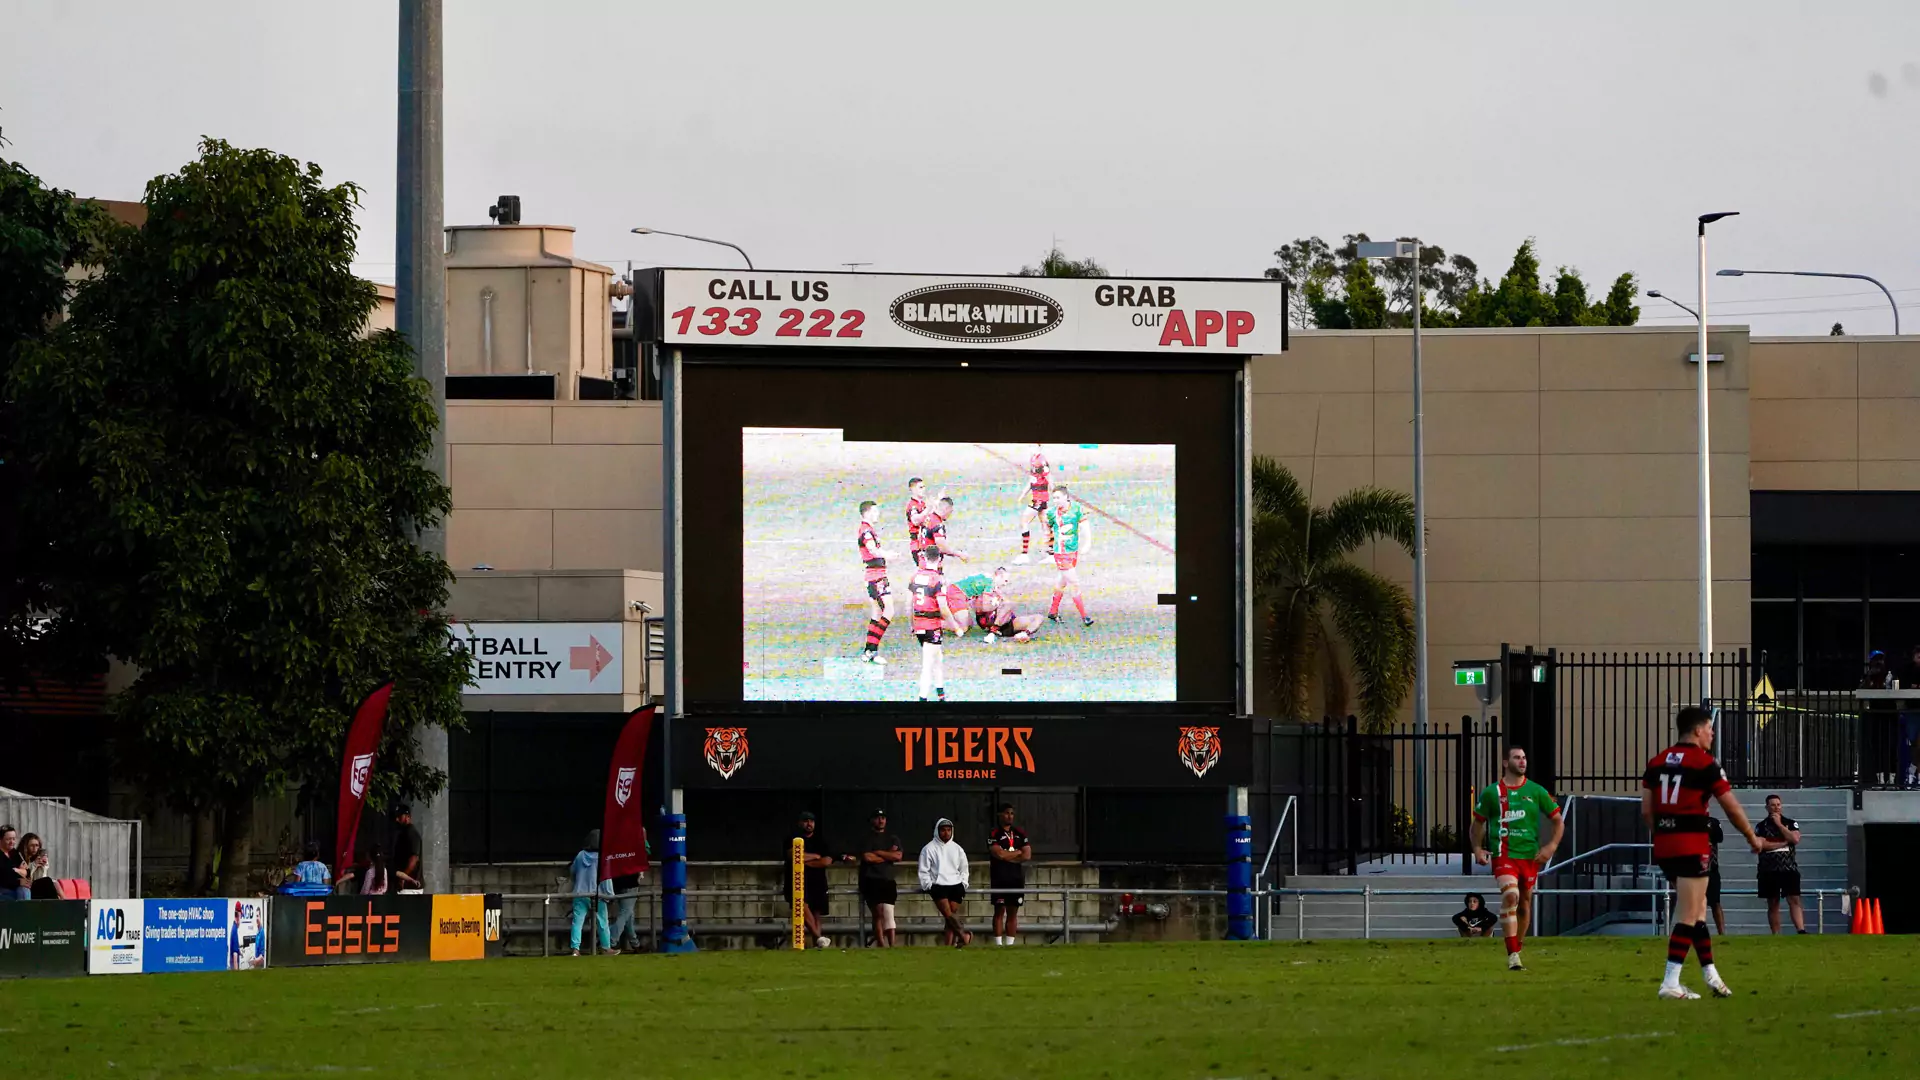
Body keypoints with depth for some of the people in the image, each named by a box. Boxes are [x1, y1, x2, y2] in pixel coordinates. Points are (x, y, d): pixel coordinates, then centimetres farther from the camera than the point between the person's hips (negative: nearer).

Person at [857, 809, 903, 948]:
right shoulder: (867, 838, 5)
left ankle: (892, 944, -11)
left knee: (888, 913, -6)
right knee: (878, 913, -12)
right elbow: (867, 857, -11)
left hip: (887, 880, 3)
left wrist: (878, 853, -5)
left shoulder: (893, 839, 17)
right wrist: (888, 856, -1)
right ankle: (880, 944, -11)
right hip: (870, 880, -3)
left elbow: (898, 856, 0)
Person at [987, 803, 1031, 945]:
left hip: (1017, 878, 4)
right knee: (999, 911, -5)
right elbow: (999, 854, -17)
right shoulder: (994, 834, -3)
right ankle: (998, 944, -5)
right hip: (999, 879, -4)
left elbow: (1027, 856, 2)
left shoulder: (1020, 833, 11)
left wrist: (1007, 856, -8)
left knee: (1013, 912, 4)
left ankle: (1010, 944, 6)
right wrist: (1018, 852, -6)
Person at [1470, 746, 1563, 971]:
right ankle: (1513, 957, -24)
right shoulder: (1492, 792, 3)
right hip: (1504, 855, -3)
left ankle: (1517, 950, 31)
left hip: (1531, 856, 3)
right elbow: (1478, 822, 15)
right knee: (1510, 896, -23)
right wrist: (1477, 848, 0)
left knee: (1525, 903, 11)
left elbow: (1558, 821, 10)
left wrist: (1551, 846, -5)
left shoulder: (1536, 792, 5)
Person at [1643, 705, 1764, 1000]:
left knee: (1697, 909, 18)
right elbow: (1732, 808, -4)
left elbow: (1646, 810, 9)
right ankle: (1671, 984, -9)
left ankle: (1711, 975, 22)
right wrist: (1752, 838, 11)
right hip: (1692, 846, -7)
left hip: (1664, 845, 7)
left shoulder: (1657, 762, 11)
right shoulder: (1705, 763, -7)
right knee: (1689, 915, -4)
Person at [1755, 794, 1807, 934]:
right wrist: (1784, 843, -8)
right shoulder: (1761, 826, 5)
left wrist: (1779, 824, -6)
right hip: (1769, 870, 0)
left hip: (1789, 868, 0)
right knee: (1773, 904, 4)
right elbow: (1761, 844, -11)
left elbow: (1795, 839, -9)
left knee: (1794, 900, -12)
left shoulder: (1791, 823, 8)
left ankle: (1801, 932, -22)